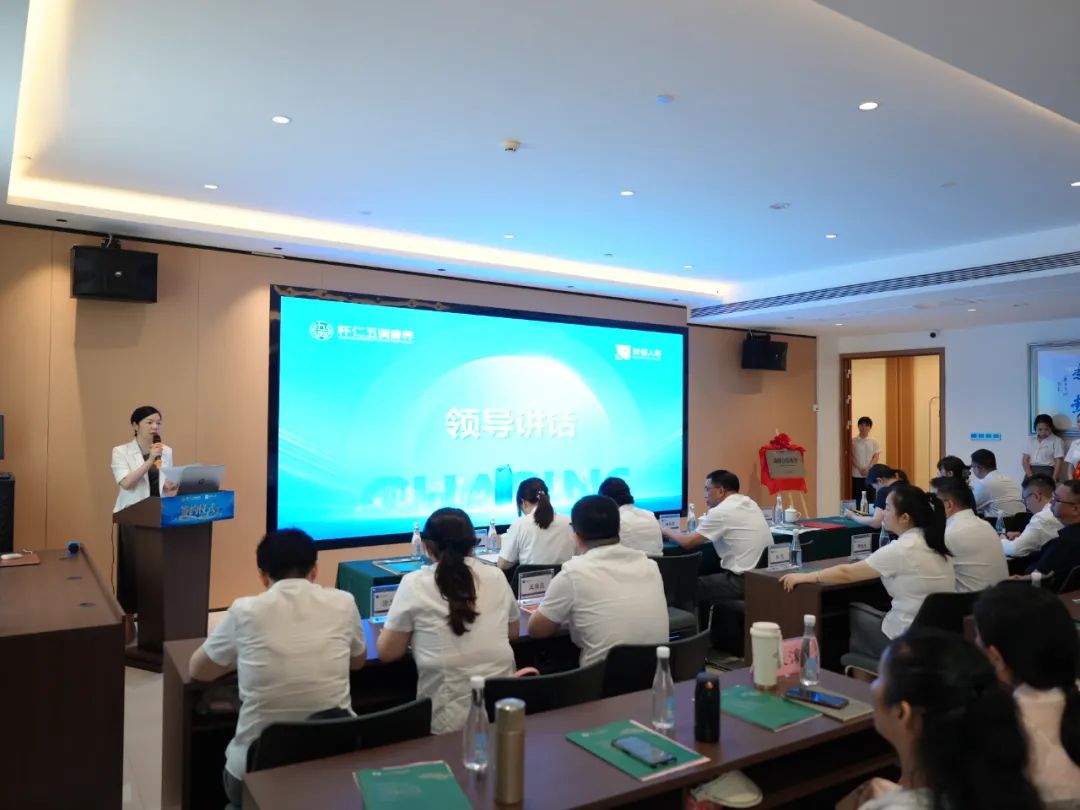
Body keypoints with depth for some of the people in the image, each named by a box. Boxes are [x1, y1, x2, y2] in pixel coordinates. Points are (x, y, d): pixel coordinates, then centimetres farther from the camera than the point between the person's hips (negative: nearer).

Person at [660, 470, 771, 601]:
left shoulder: (721, 511, -12)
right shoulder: (750, 503, 12)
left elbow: (687, 542, -9)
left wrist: (667, 531, 8)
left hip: (744, 580, -9)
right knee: (706, 579, 22)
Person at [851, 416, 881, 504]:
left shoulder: (874, 442, 6)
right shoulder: (853, 441, 1)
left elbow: (876, 457, 0)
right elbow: (851, 457, -3)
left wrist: (868, 469, -14)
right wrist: (860, 469, -15)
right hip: (857, 475, -1)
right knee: (857, 498, -1)